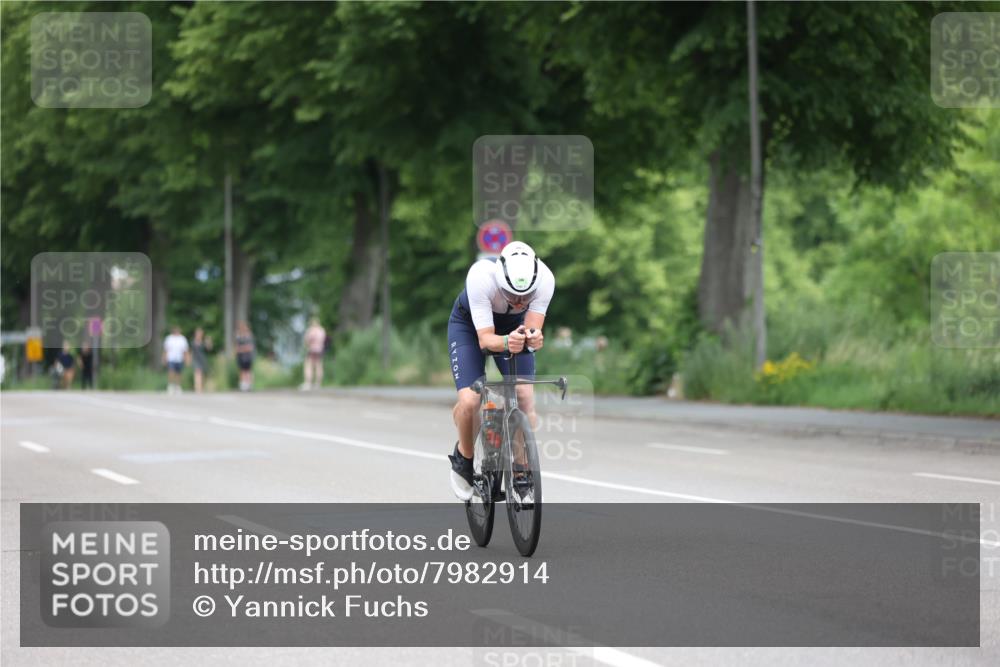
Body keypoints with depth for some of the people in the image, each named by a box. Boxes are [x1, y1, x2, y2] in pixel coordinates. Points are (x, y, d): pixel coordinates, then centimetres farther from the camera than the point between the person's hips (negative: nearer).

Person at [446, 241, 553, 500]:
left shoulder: (544, 279, -33)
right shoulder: (480, 277, -40)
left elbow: (533, 327, -32)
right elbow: (485, 339, -38)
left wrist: (533, 338, -55)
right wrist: (506, 342, -59)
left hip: (514, 326, 2)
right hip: (469, 325, -2)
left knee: (525, 395, -18)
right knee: (470, 401, -20)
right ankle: (463, 457, 10)